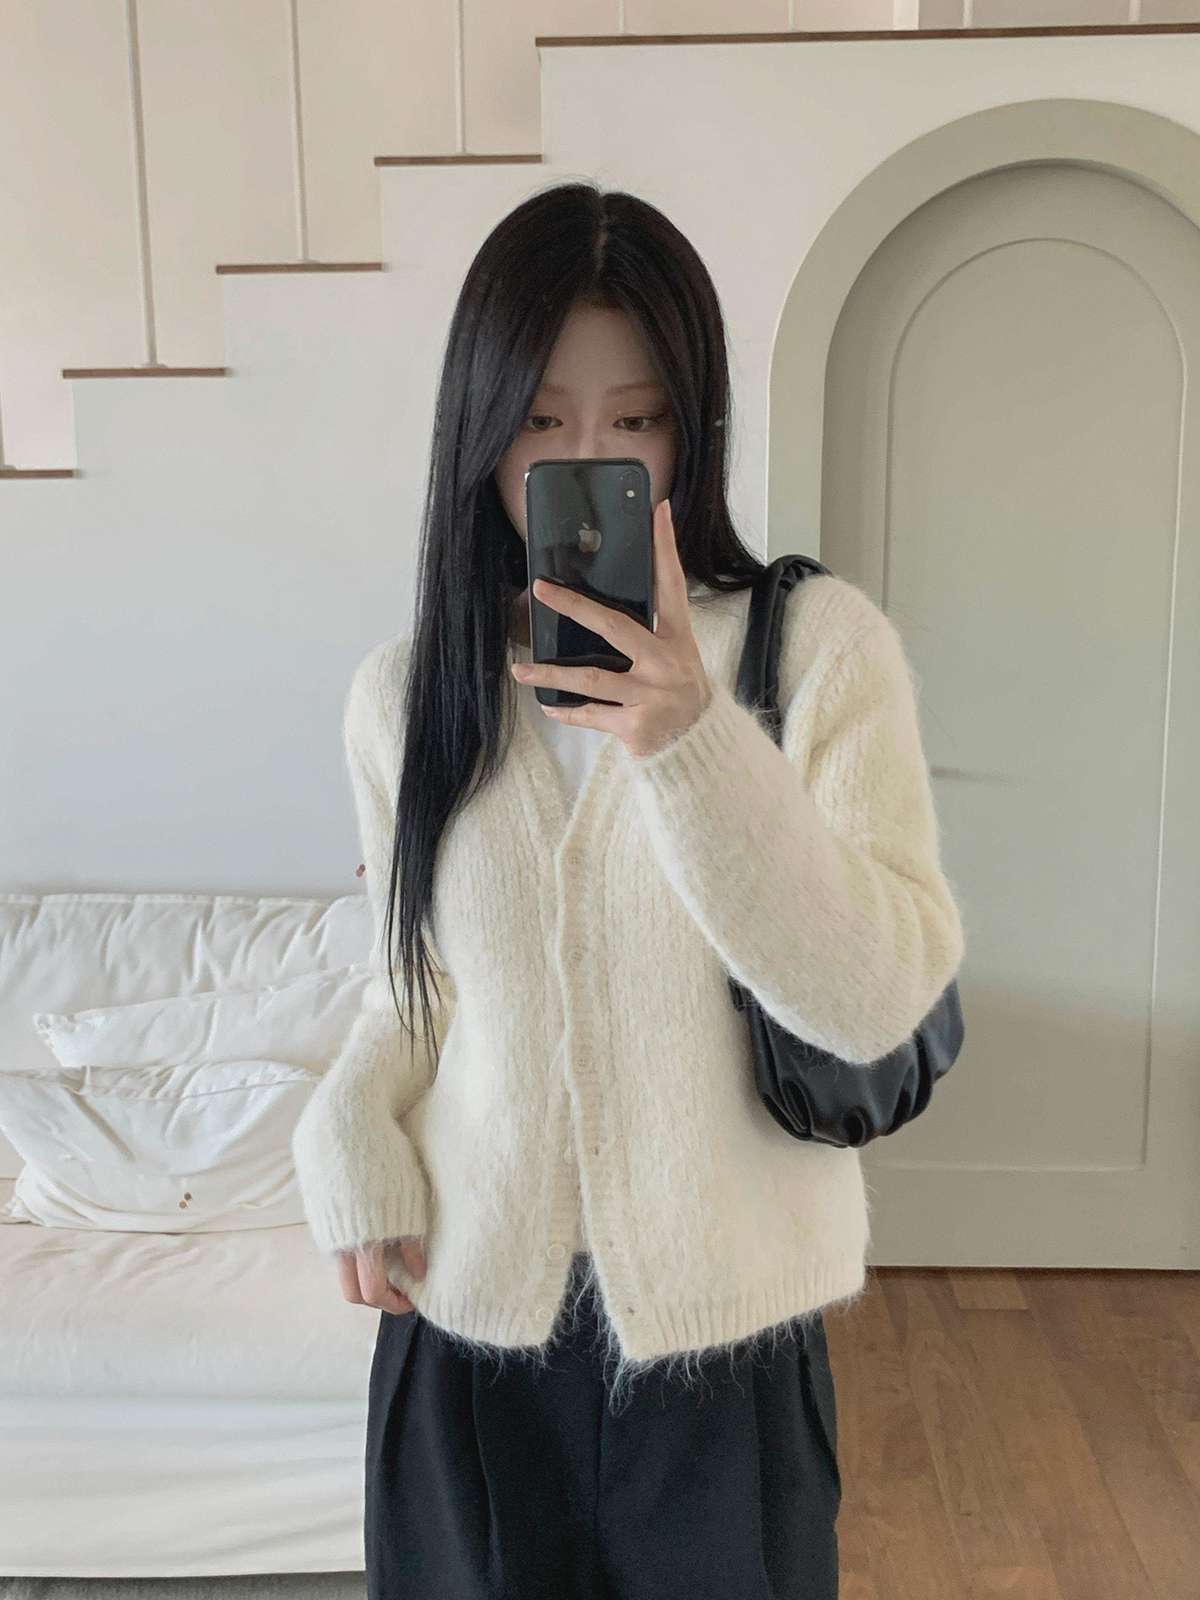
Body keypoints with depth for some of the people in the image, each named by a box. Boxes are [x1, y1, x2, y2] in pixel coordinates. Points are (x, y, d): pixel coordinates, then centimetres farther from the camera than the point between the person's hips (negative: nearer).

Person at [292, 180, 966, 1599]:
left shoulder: (821, 646, -11)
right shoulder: (400, 693, -1)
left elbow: (881, 999, -18)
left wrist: (694, 747, -29)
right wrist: (351, 1131, -9)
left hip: (725, 1325, -2)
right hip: (467, 1316, 2)